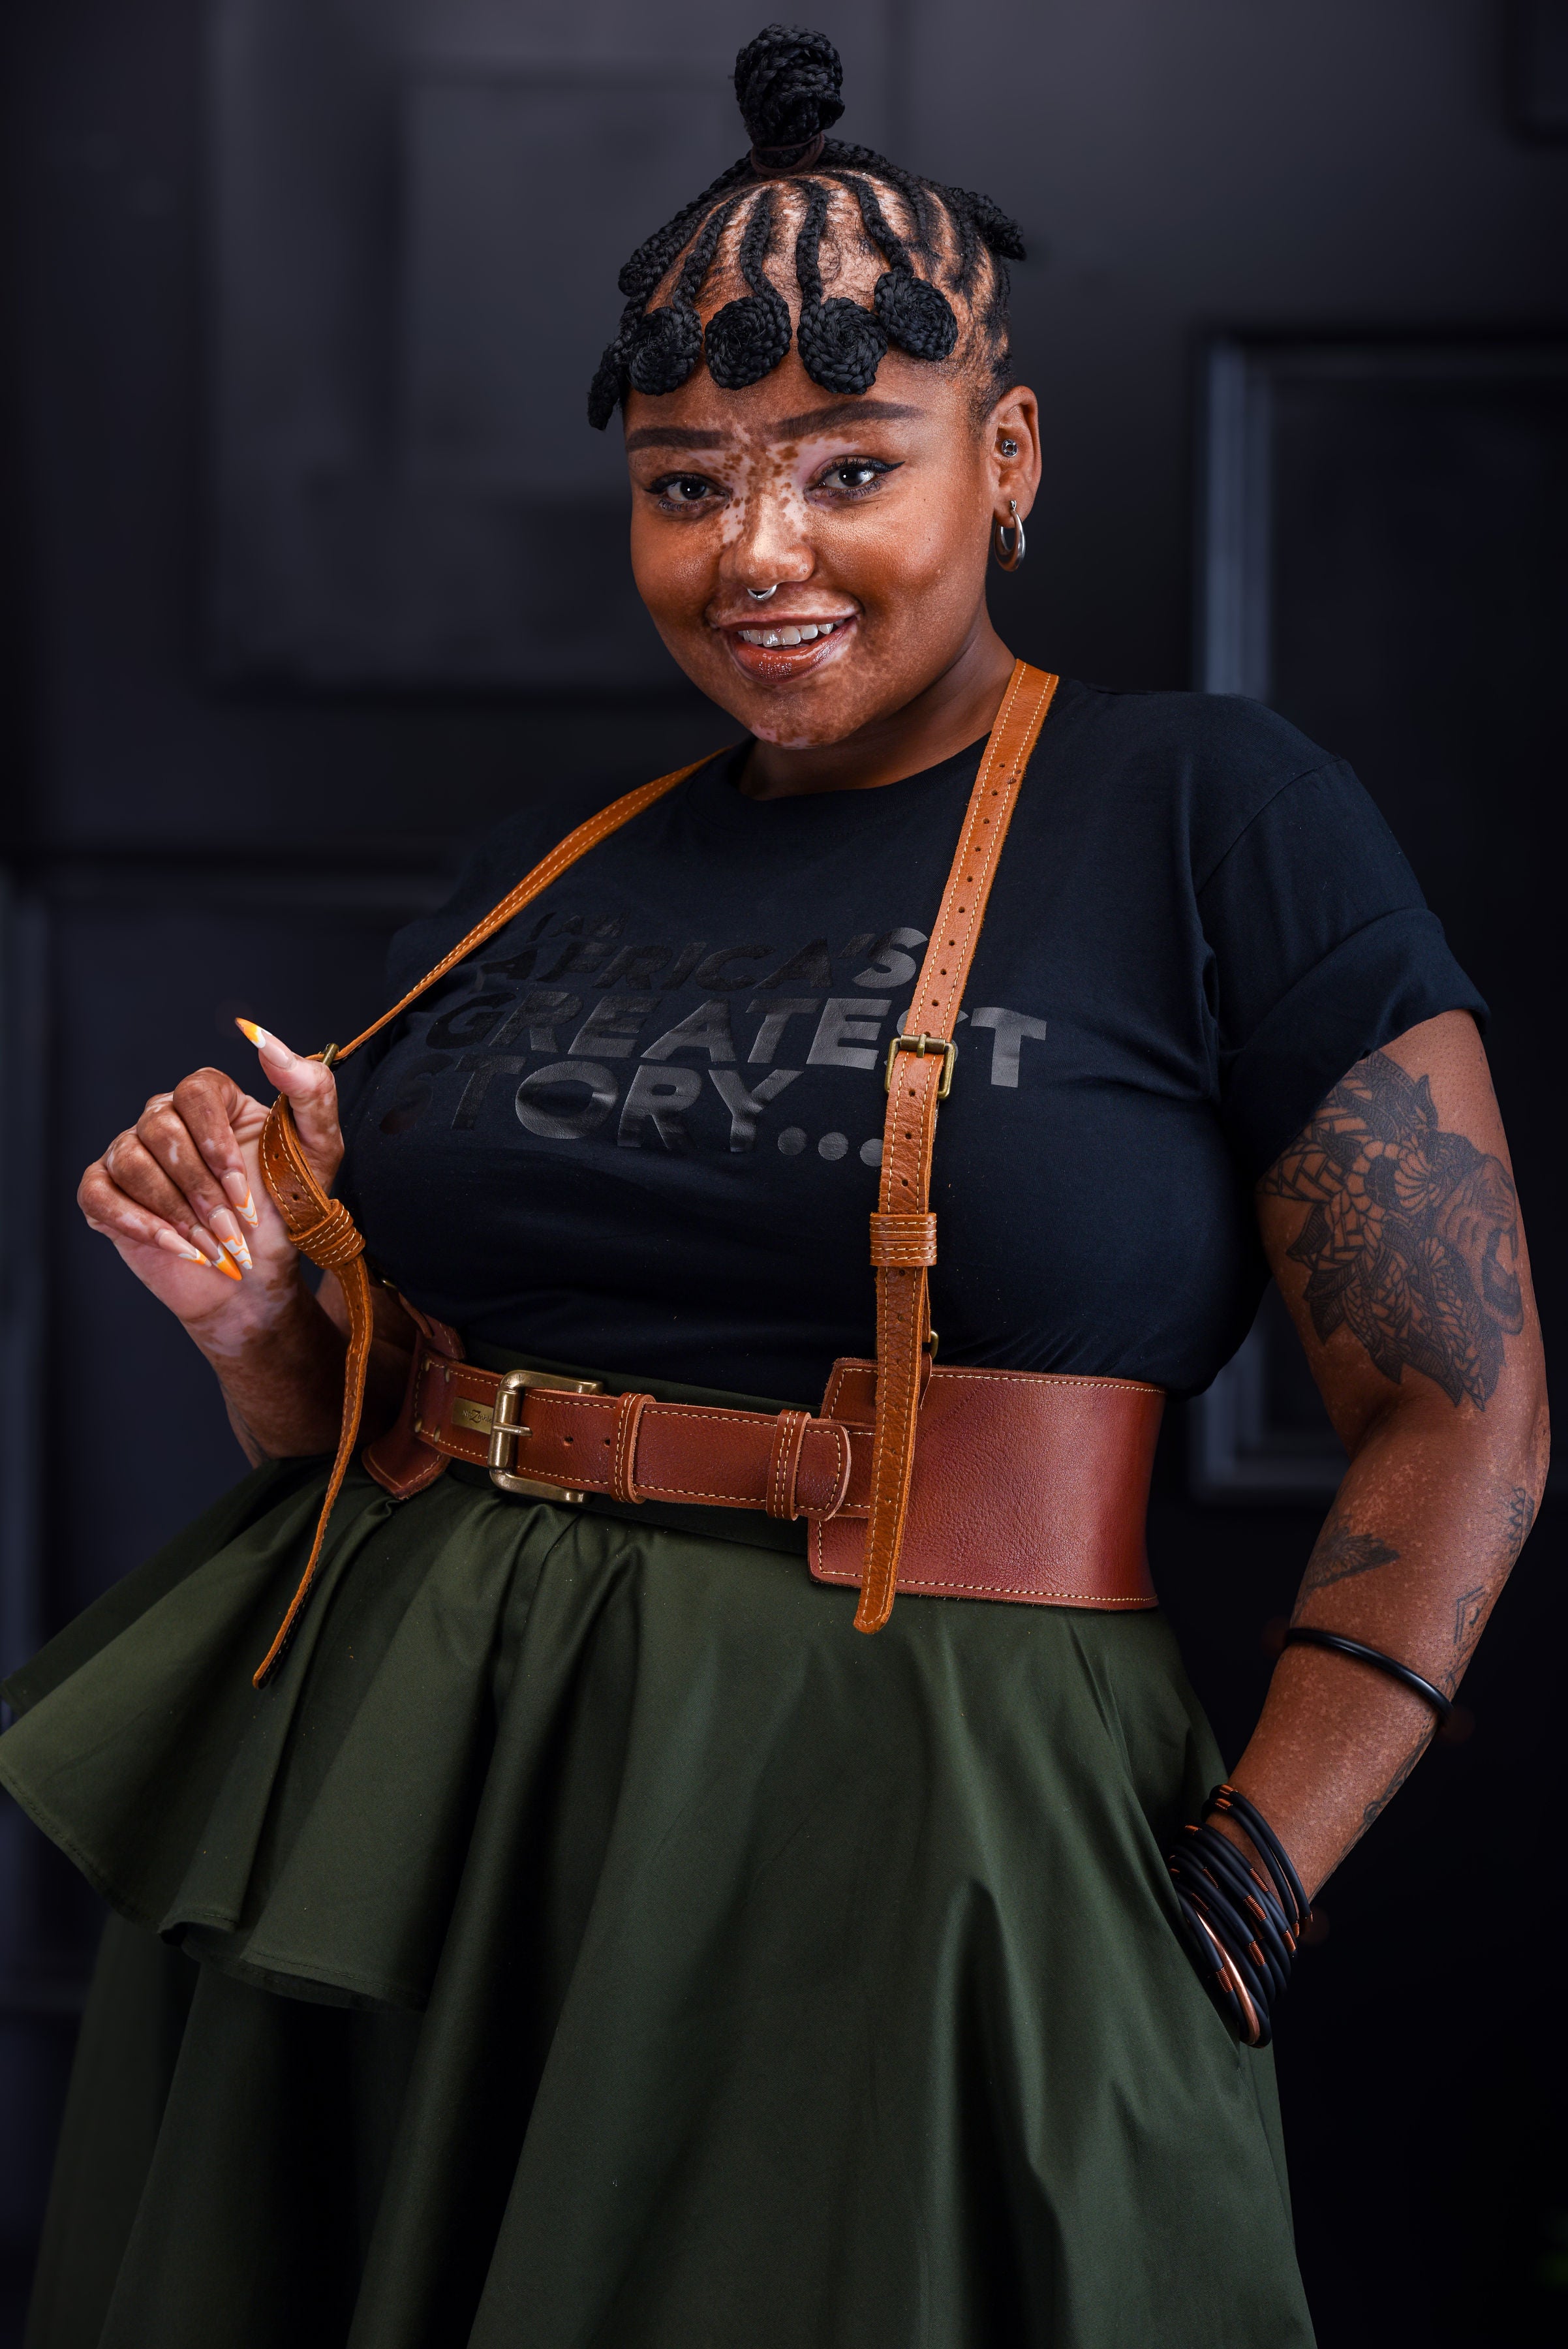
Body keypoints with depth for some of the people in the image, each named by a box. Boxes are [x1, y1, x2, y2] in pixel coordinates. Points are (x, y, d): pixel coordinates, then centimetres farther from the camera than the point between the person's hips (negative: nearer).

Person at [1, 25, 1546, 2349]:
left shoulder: (1208, 819, -4)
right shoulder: (531, 880, 11)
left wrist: (1227, 1920, -14)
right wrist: (268, 1317, -4)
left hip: (911, 1876, -5)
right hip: (401, 1824, 5)